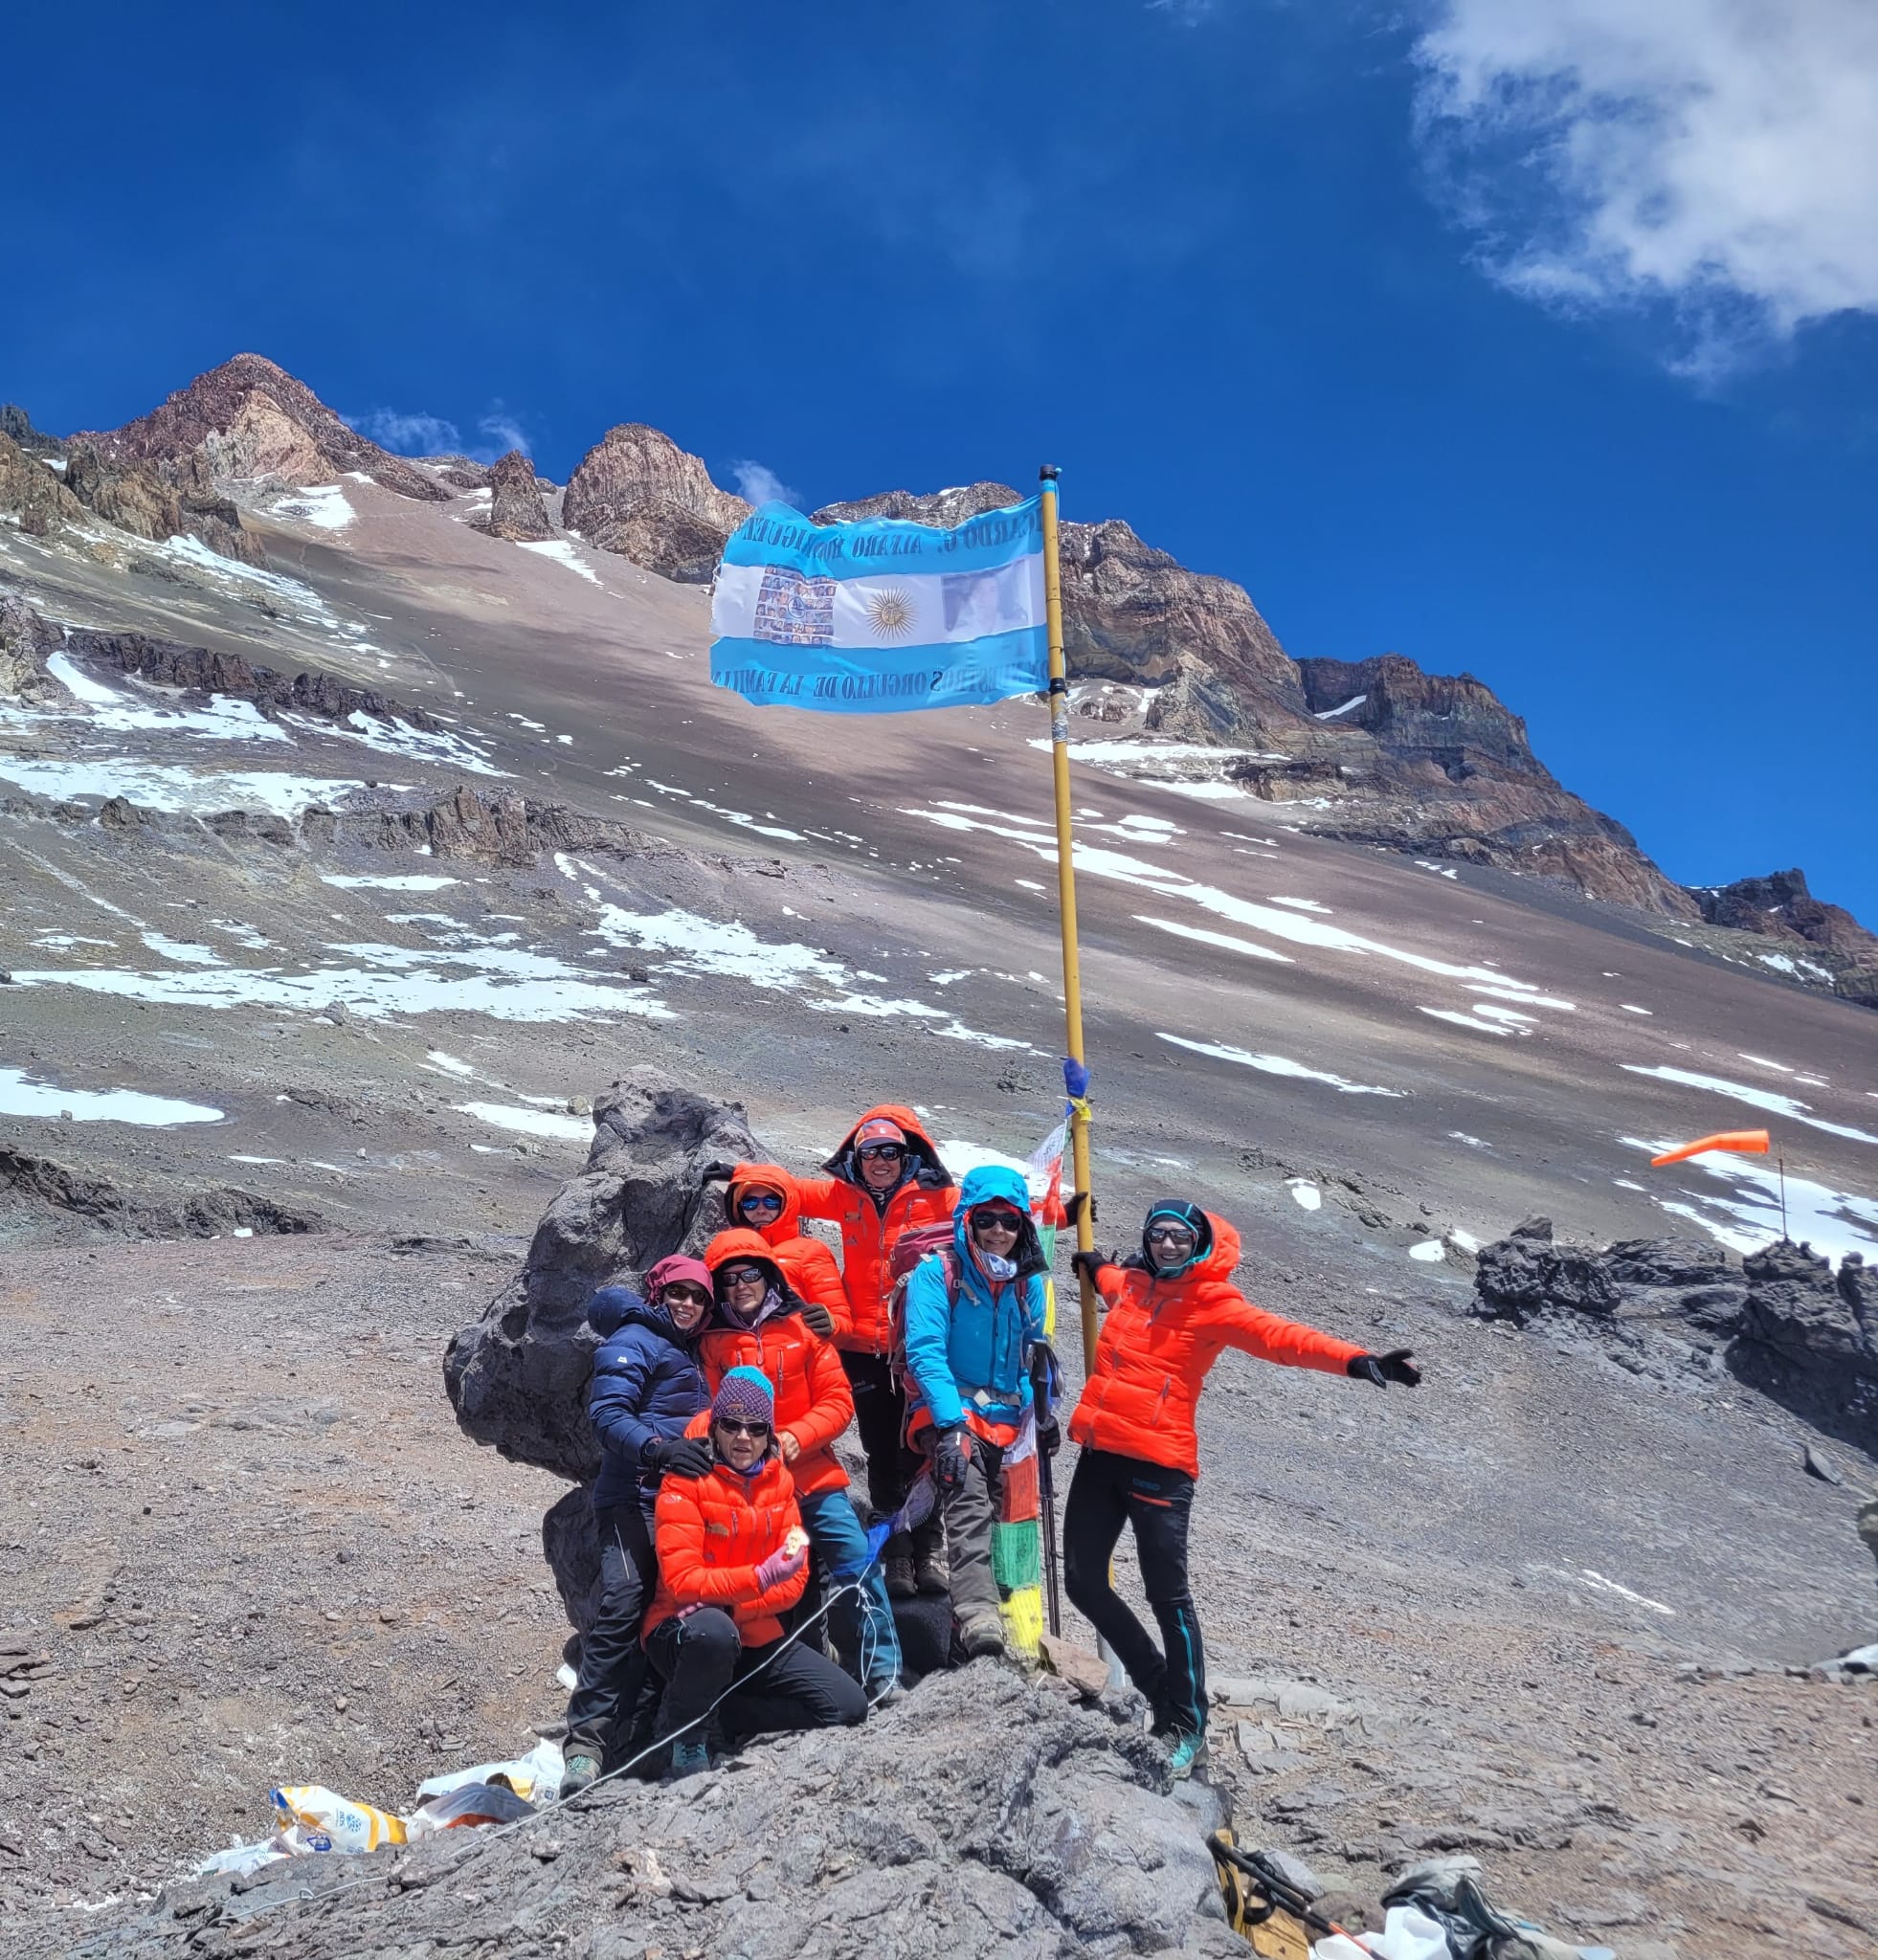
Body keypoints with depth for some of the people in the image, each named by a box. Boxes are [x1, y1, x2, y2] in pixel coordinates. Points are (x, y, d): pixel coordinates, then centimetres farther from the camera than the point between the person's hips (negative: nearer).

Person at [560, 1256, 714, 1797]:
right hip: (632, 1496, -9)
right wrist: (658, 1447, -29)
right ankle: (586, 1741, -19)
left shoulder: (689, 1352, 24)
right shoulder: (635, 1341, -3)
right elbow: (607, 1412, -16)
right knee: (622, 1605, -19)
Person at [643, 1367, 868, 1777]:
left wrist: (731, 1605, -18)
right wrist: (760, 1578, -33)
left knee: (848, 1707, -6)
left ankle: (722, 1715, 7)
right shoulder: (687, 1483, -14)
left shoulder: (780, 1482, 3)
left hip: (755, 1637, 6)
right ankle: (684, 1730, -11)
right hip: (681, 1631, -5)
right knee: (714, 1632, -41)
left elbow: (795, 1581, -1)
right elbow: (680, 1580, -22)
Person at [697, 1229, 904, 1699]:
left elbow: (838, 1401, 0)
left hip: (812, 1476, 0)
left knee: (857, 1566, -9)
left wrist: (794, 1438, -15)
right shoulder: (710, 1341, 2)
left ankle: (883, 1673, 0)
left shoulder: (801, 1328, 2)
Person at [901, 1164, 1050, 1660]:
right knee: (969, 1504, -26)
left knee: (996, 1511, 4)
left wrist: (1042, 1412, 5)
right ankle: (977, 1616, -39)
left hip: (1006, 1418, 6)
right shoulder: (937, 1273, -7)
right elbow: (926, 1352, -15)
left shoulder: (1029, 1284, 8)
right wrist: (951, 1423, -24)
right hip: (950, 1410, -6)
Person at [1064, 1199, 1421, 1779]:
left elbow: (1279, 1336, -20)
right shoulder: (1132, 1282, 12)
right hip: (1099, 1454, 7)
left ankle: (1187, 1724, 11)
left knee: (1168, 1598, -5)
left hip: (1158, 1464, -6)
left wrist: (1355, 1360, -33)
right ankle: (1158, 1687, 29)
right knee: (1083, 1582, 10)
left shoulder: (1213, 1302, -5)